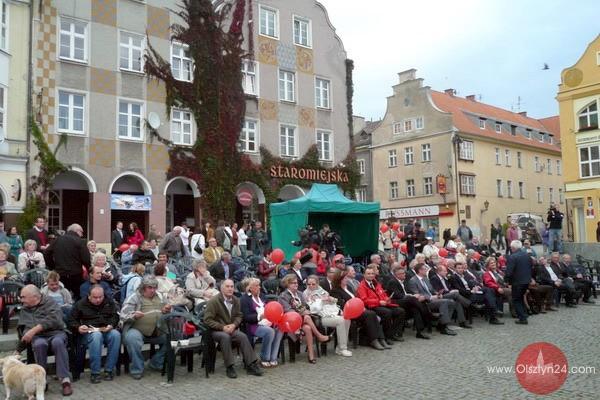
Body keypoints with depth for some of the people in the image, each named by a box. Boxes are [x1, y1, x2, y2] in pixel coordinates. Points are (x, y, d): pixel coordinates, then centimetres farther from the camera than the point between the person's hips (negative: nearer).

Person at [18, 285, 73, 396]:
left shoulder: (49, 302, 1)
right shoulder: (24, 310, 22)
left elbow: (53, 319, -17)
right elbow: (25, 328, 31)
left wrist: (34, 330, -23)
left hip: (55, 332, -3)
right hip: (38, 337, 3)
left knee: (58, 342, -39)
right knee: (39, 344, -35)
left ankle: (65, 380, -38)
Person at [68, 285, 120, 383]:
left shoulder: (109, 302, 15)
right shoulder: (80, 304, 9)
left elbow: (116, 316, 13)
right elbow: (72, 321, 11)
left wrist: (111, 325, -9)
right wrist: (78, 328, -11)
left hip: (107, 330, 2)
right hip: (89, 332, -2)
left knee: (116, 334, -34)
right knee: (96, 336, -39)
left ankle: (109, 370, -24)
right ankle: (95, 373, -32)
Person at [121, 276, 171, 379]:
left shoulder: (159, 297, 14)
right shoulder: (134, 298, 1)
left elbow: (168, 316, 22)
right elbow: (123, 316, -6)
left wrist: (167, 311, -3)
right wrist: (134, 316, -27)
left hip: (157, 331, 4)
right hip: (136, 329, -4)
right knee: (132, 338, -35)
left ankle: (156, 363, 3)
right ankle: (137, 369, -16)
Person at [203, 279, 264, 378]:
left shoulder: (236, 300, 5)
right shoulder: (213, 301, -10)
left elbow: (239, 316, 13)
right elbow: (207, 320, -12)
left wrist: (234, 325, -9)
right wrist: (222, 327, -20)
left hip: (231, 328, 4)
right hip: (216, 330, -4)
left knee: (243, 336, -25)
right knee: (225, 337, -36)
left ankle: (251, 365, -18)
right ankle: (229, 367, -28)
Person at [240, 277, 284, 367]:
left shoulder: (261, 296, 18)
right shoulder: (244, 299, -4)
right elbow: (246, 317, -13)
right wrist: (259, 316, -26)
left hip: (266, 323, 7)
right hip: (253, 325, -7)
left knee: (279, 329, -21)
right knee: (270, 331, -32)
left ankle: (272, 358, -13)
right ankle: (264, 359, -15)